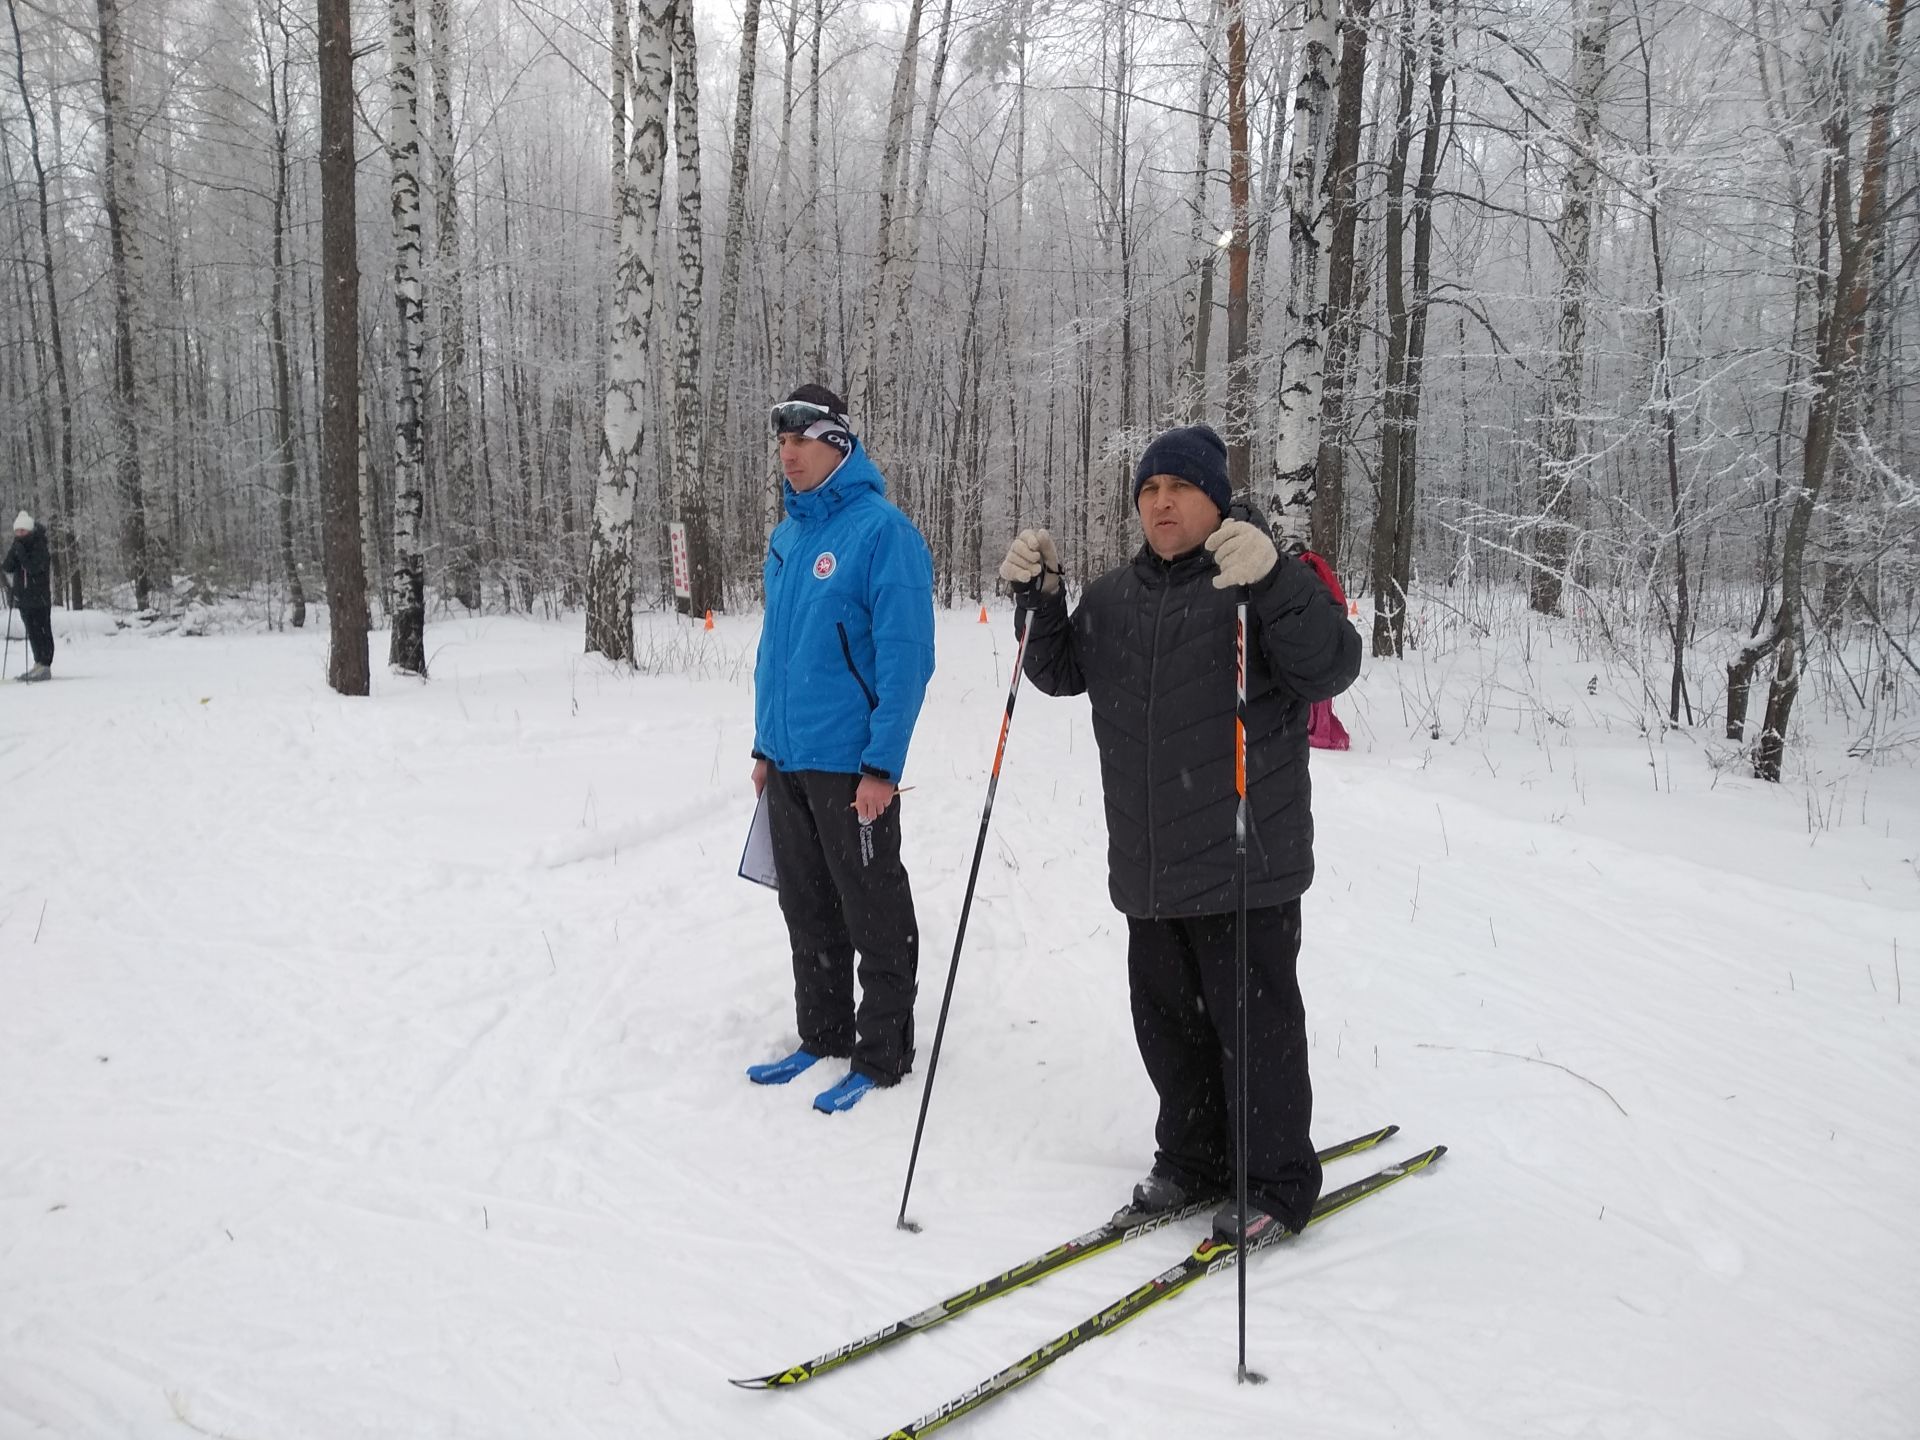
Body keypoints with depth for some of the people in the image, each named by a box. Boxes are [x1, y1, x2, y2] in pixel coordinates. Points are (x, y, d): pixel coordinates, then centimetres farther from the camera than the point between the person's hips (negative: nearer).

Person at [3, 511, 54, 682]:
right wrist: (13, 554, -14)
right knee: (32, 633, 12)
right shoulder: (16, 547, 10)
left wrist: (21, 553, -25)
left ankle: (45, 666, -7)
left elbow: (33, 568, -20)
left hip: (40, 597, -7)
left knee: (43, 631, -7)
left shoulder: (40, 547, -8)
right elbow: (7, 568, 0)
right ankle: (38, 663, 19)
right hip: (23, 596, 7)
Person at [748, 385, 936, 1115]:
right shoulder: (786, 536, 12)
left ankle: (883, 1053, 17)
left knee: (875, 916, 4)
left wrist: (881, 765, -20)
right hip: (787, 759, 8)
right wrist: (764, 745, 17)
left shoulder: (882, 530, -13)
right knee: (806, 911, 17)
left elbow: (905, 656, -17)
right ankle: (823, 1033, 32)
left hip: (849, 765, -8)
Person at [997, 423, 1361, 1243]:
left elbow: (1331, 669, -20)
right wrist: (1039, 599, 0)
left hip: (1245, 865, -6)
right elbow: (1061, 672, 17)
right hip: (1150, 868, 7)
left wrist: (1271, 581, -35)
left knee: (1254, 1021, 2)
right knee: (1166, 1020, 16)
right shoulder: (1116, 596, 13)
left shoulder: (1260, 583, -7)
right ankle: (1192, 1160, 34)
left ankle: (1277, 1183, 19)